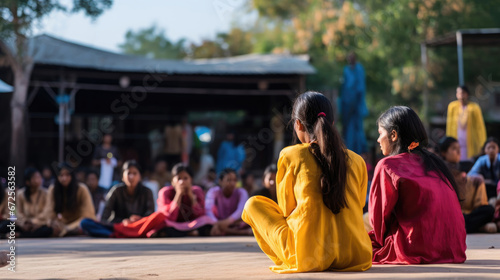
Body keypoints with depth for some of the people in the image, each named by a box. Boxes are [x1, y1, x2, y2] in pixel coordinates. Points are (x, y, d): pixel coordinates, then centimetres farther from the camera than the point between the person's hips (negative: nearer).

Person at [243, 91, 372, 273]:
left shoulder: (290, 156, -2)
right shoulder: (357, 161, 7)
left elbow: (286, 209, 6)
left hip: (308, 258, -4)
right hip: (357, 256, 4)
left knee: (253, 204, 16)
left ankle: (285, 260, 10)